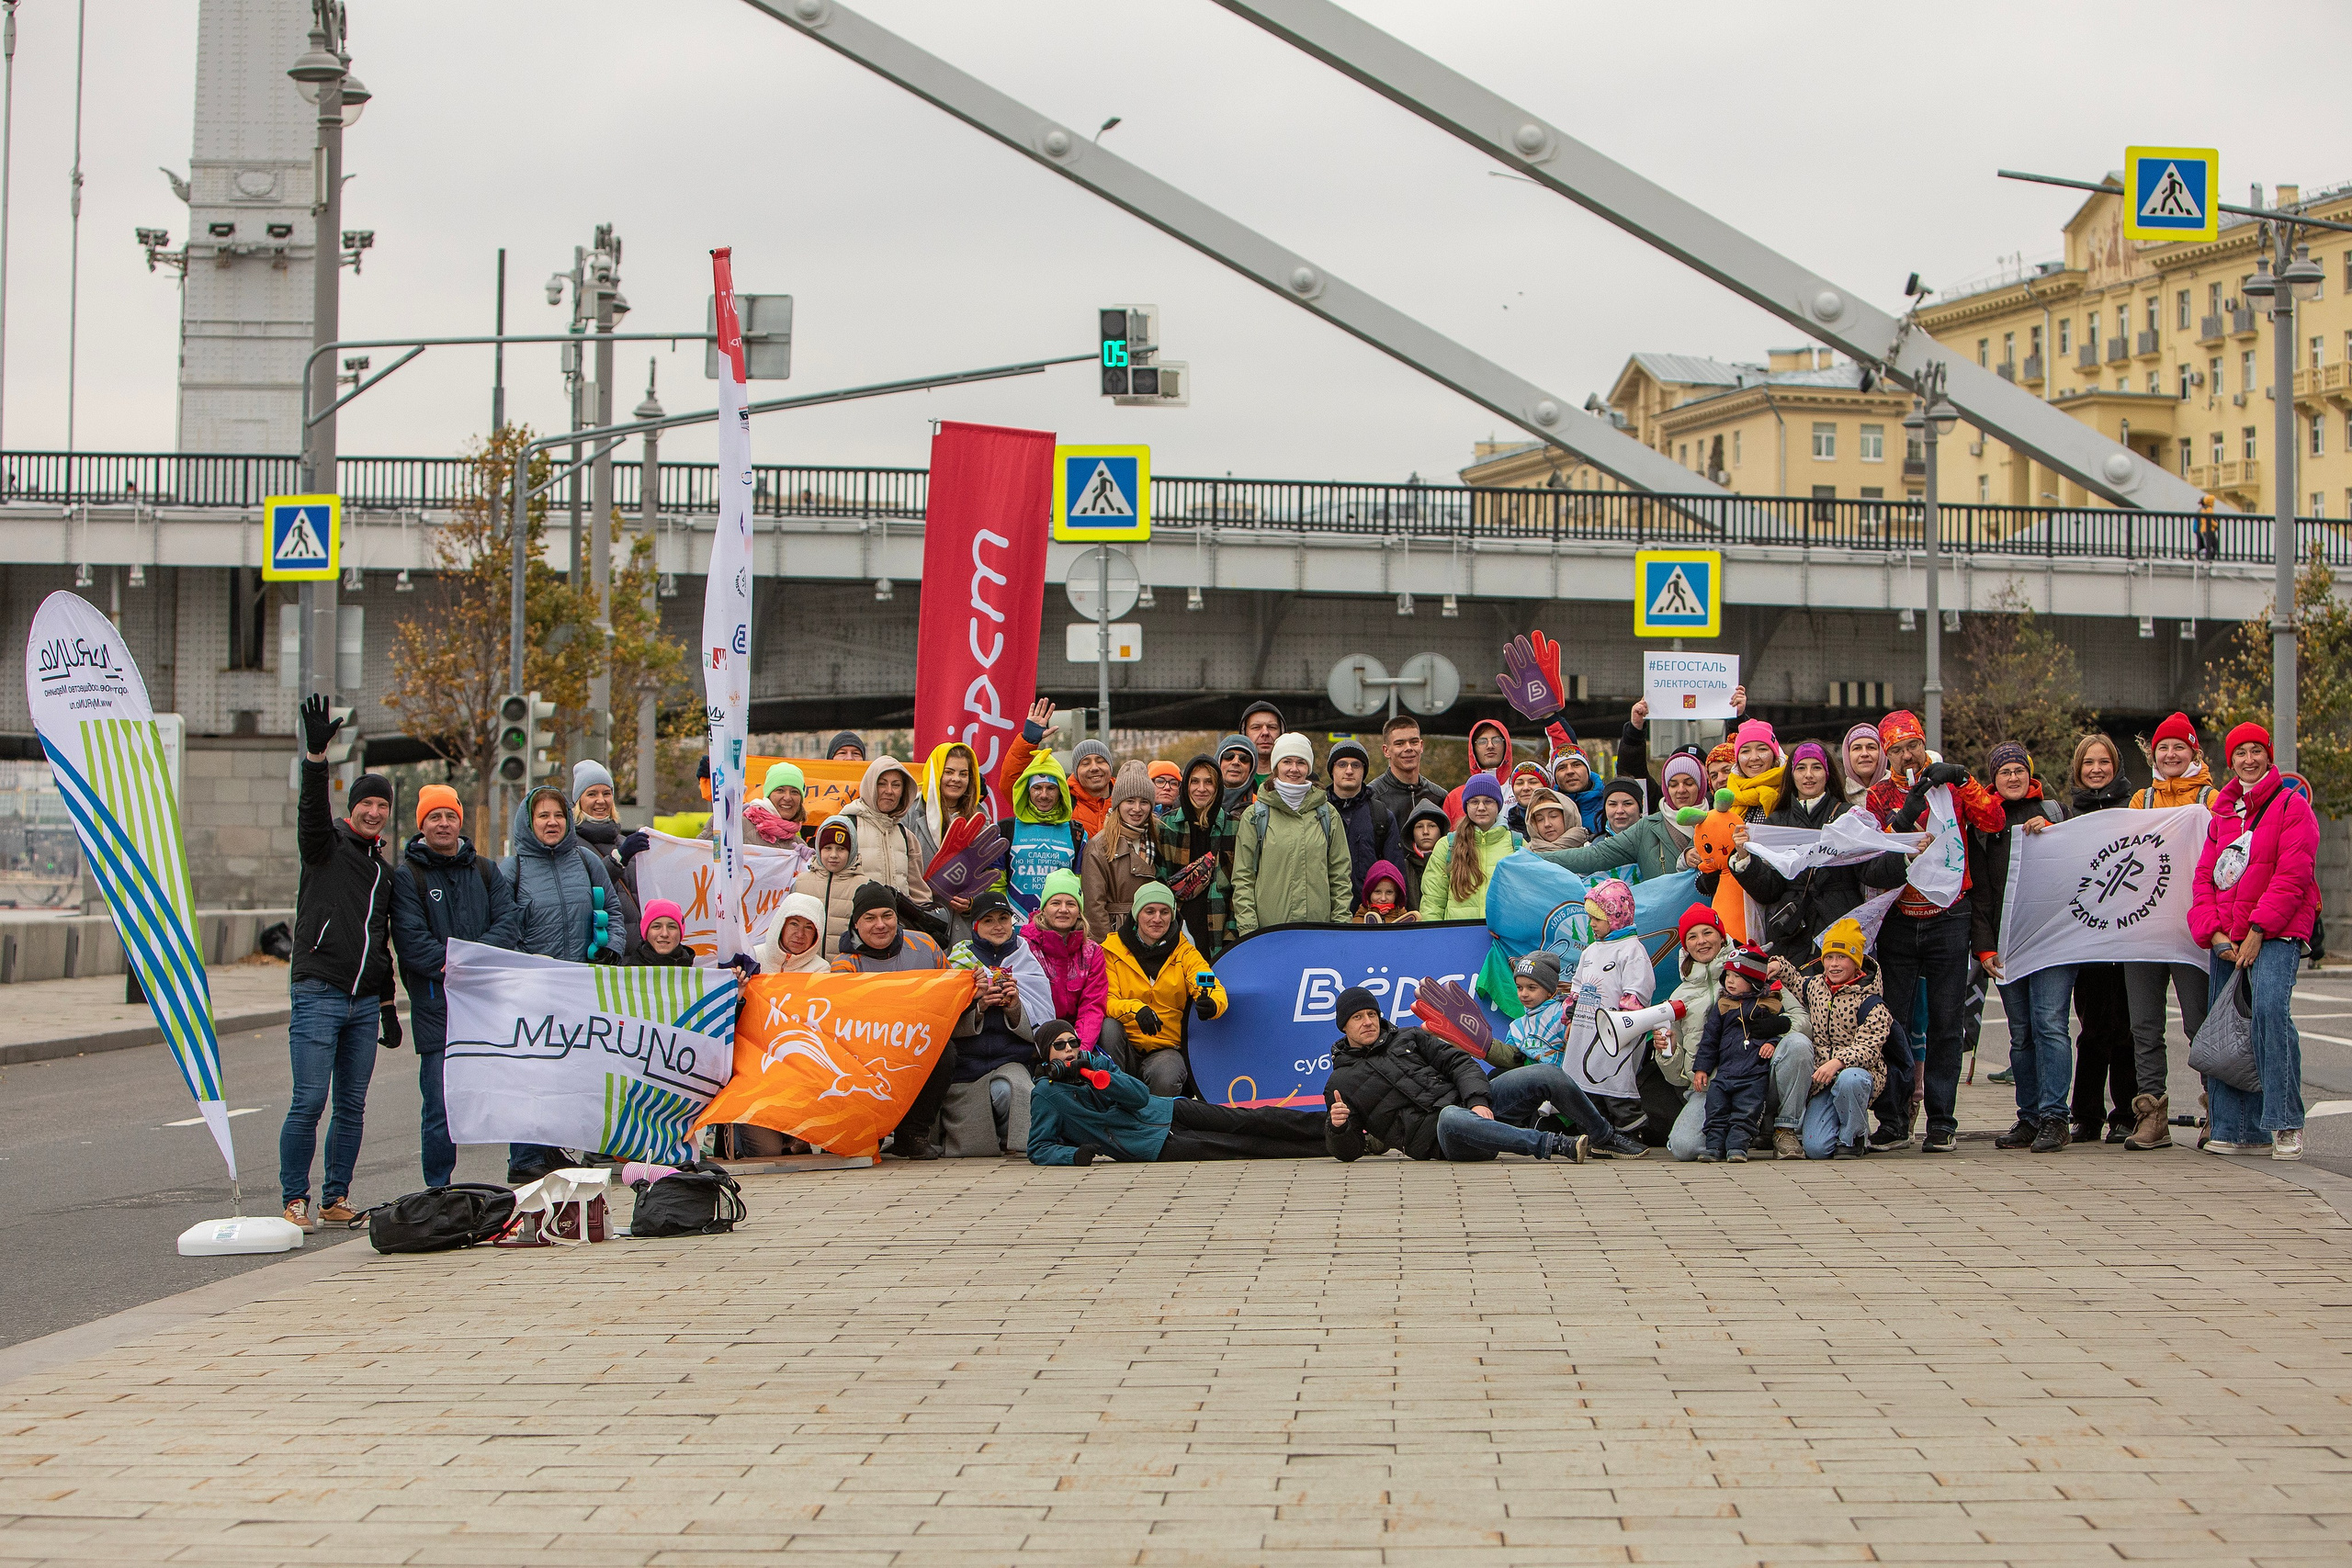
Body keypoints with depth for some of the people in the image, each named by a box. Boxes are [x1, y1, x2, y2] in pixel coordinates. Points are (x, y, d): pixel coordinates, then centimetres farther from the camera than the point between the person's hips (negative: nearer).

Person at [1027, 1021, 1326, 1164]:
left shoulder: (1096, 1061, 7)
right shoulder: (1046, 1096, -5)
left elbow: (1141, 1096, -2)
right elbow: (1038, 1149, -6)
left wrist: (1095, 1075, -18)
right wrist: (1076, 1153, -26)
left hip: (1163, 1111, 5)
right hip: (1153, 1145, -5)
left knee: (1247, 1120, -6)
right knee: (1237, 1147, -14)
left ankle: (1324, 1125, -3)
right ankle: (1321, 1147, -16)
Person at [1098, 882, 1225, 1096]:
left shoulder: (1185, 952, 6)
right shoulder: (1113, 950, 2)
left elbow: (1215, 991, -10)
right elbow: (1104, 1000, -9)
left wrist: (1211, 1005, -37)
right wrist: (1135, 1009, -31)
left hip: (1167, 1048, -1)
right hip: (1126, 1045, 1)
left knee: (1166, 1080, -34)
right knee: (1108, 1027, -32)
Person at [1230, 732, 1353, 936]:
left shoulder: (1328, 815, 12)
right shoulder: (1254, 816, 6)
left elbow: (1341, 875, 13)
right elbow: (1243, 878, 3)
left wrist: (1341, 923, 4)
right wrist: (1247, 929, -6)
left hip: (1319, 925, 2)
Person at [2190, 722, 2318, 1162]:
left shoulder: (2292, 806, 1)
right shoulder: (2222, 814, 19)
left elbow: (2292, 878, -9)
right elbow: (2205, 877, 13)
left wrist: (2257, 931, -15)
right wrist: (2214, 932, -2)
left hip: (2276, 934, -6)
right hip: (2228, 940, 6)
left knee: (2269, 1007, -25)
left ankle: (2286, 1125, -21)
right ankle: (2236, 1130, 8)